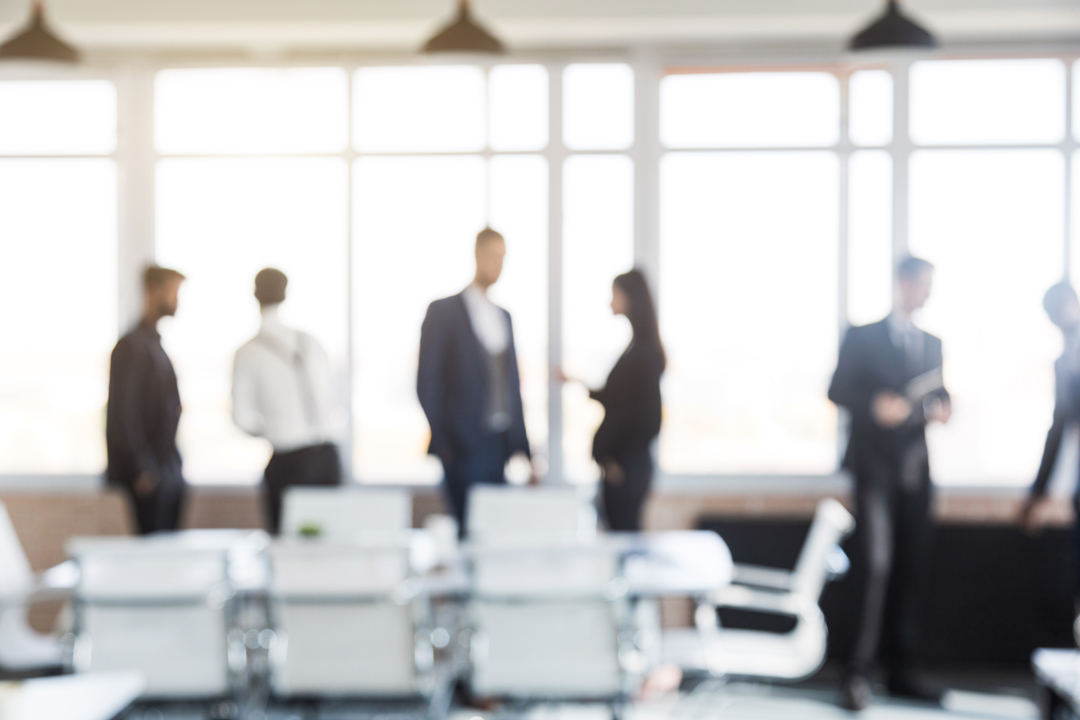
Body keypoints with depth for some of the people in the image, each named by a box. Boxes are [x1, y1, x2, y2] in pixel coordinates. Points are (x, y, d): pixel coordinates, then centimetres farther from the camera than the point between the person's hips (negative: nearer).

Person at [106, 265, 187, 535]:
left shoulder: (156, 345, 17)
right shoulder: (132, 346, -11)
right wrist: (142, 470, -17)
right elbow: (122, 413, -16)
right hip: (147, 476, -9)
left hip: (167, 470, 9)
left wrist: (174, 467, 16)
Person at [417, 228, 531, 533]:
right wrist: (442, 444, -10)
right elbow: (427, 384, -4)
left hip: (503, 446, 5)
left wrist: (523, 449, 13)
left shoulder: (503, 316, 18)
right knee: (468, 531, -7)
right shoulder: (443, 311, 0)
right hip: (465, 449, -5)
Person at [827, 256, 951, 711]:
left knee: (910, 571, 6)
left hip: (915, 468, 6)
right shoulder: (862, 337, 3)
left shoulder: (931, 343, 19)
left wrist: (941, 408, -1)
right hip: (876, 464, -5)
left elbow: (937, 392, 22)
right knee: (878, 567, -14)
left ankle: (901, 673, 14)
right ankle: (857, 675, -9)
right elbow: (838, 390, -3)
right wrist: (875, 404, -20)